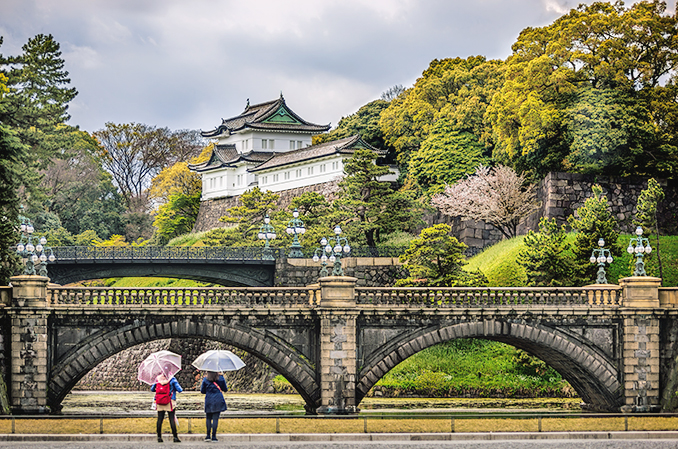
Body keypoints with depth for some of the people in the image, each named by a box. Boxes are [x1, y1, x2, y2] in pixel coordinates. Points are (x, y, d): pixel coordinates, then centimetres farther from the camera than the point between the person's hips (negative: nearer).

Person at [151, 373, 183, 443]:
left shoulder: (157, 379, 6)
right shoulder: (172, 379, -4)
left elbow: (152, 389, 16)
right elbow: (179, 390, -7)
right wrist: (181, 389, 16)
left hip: (159, 402, 3)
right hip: (170, 402, -3)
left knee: (160, 419, 6)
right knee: (172, 419, -1)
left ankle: (159, 437, 5)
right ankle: (175, 437, -3)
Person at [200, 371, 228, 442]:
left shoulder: (205, 379, 0)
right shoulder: (220, 378, 0)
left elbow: (202, 391, 6)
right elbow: (225, 389, 8)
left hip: (209, 401, 0)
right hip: (218, 401, 0)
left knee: (208, 418, 9)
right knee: (215, 418, -1)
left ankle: (208, 436, 2)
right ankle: (214, 436, -3)